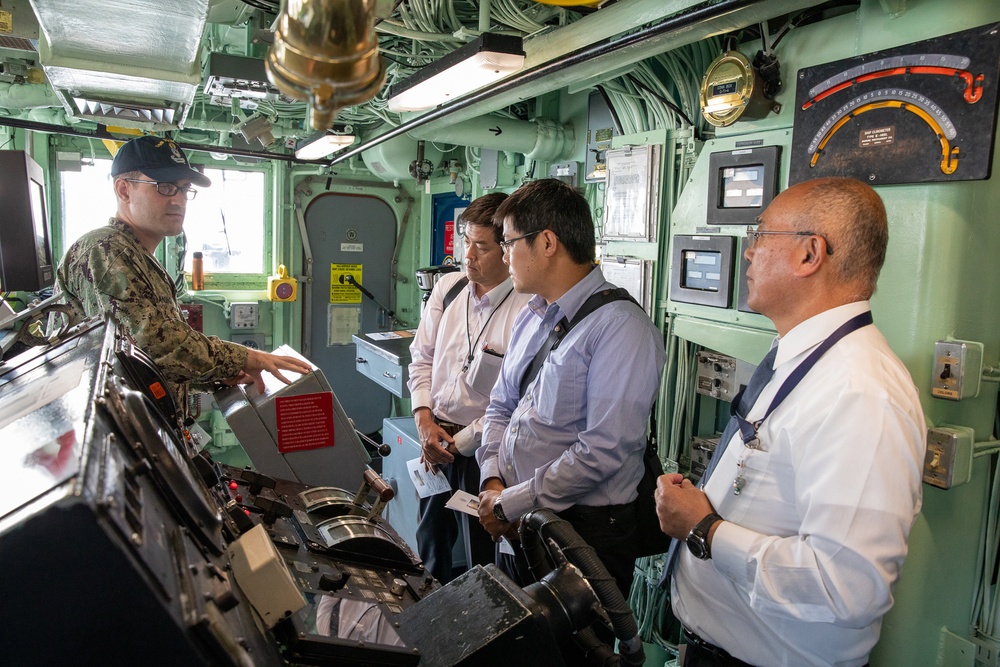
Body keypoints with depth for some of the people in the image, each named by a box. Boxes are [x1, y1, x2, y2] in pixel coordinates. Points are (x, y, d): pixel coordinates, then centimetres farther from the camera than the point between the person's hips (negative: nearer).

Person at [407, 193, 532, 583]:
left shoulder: (527, 309, -20)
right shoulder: (447, 288, 1)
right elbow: (422, 357, 10)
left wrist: (459, 442, -13)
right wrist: (424, 419, -2)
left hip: (483, 448, -6)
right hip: (435, 438, 6)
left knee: (482, 561, 11)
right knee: (430, 547, 24)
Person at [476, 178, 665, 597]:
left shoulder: (620, 327, -19)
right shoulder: (531, 319, 8)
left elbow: (603, 450, -24)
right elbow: (500, 407, 14)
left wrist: (511, 503, -17)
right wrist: (492, 481, -2)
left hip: (584, 530, -7)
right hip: (517, 527, 7)